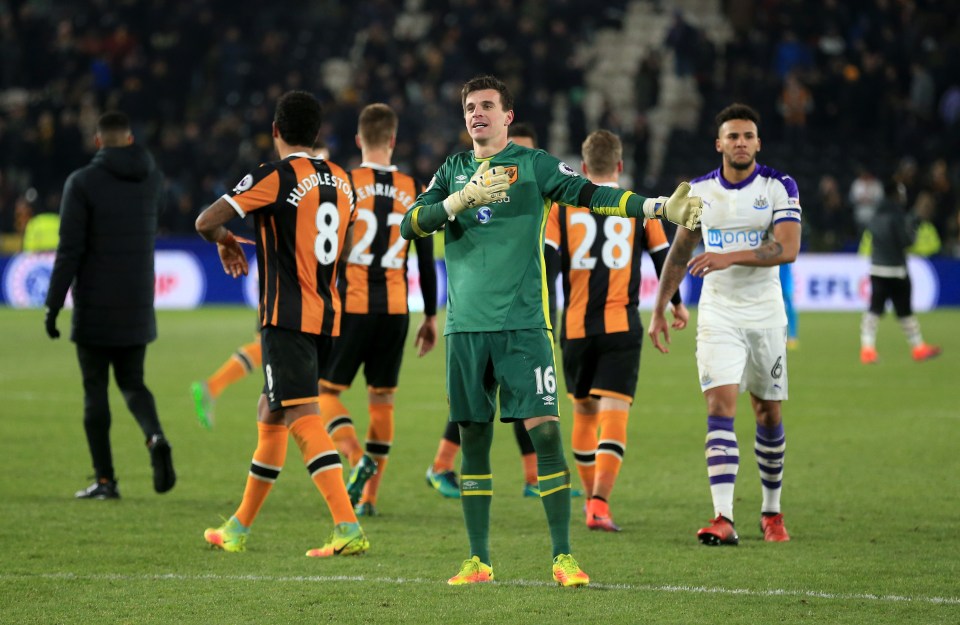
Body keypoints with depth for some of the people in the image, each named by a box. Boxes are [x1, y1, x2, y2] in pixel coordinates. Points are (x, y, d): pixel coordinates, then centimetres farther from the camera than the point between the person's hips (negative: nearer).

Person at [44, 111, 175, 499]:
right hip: (138, 306, 4)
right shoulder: (153, 179, 3)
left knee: (95, 391, 4)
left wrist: (53, 305, -9)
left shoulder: (82, 183, -10)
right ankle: (155, 437, -12)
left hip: (94, 307, -4)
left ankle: (105, 479, 3)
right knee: (132, 382, 16)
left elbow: (69, 249, -14)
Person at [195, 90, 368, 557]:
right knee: (269, 414, 18)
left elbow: (206, 222, -13)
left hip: (288, 320, -8)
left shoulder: (275, 177, -10)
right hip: (328, 317, 8)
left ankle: (349, 528, -26)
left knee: (303, 418, -14)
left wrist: (226, 240, 10)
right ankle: (239, 528, 27)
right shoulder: (341, 180, 12)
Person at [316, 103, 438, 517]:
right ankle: (369, 497, 12)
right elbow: (426, 261, 8)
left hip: (352, 306, -3)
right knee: (382, 400, 12)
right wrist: (431, 316, 16)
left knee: (326, 391, 6)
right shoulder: (414, 192, 4)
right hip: (395, 309, 3)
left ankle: (358, 458, -19)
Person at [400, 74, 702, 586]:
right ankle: (478, 560, 12)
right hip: (465, 327, 4)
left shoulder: (532, 164, 3)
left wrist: (659, 207, -21)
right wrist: (462, 200, -14)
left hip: (522, 323, -3)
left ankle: (563, 557, -7)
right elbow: (410, 225, 3)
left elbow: (590, 193, -8)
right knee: (473, 438, 5)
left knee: (544, 430, -11)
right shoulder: (453, 171, 14)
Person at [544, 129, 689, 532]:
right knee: (614, 415, -7)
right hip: (622, 328, -2)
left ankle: (592, 498, 27)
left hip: (575, 329, 2)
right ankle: (599, 503, -22)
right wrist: (677, 304, 29)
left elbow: (546, 263, -4)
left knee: (584, 412, 18)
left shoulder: (562, 208, 4)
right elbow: (664, 258, 12)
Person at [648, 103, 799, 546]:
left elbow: (787, 249, -18)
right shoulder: (699, 191, 3)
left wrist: (732, 257, -30)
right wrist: (659, 310, 13)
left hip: (766, 314, 0)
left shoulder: (779, 188, -5)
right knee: (720, 407, -15)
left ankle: (771, 511, 27)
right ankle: (723, 519, -24)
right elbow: (680, 252, 15)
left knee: (769, 415, 8)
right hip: (717, 314, 1)